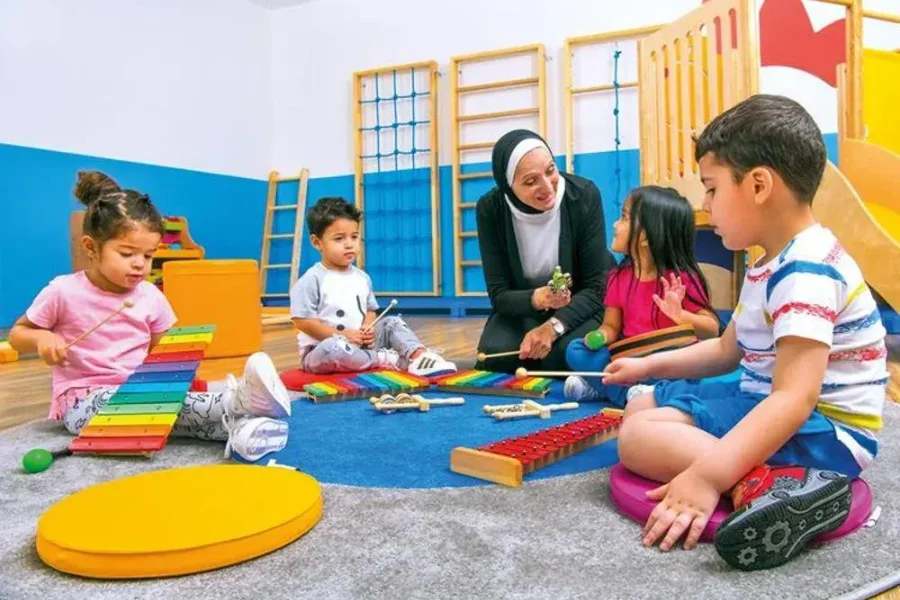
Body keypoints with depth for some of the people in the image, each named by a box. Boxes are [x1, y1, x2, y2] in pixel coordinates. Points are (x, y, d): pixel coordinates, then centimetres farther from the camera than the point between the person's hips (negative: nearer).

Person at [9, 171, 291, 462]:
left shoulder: (151, 297, 2)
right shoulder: (64, 291, -7)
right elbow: (17, 334, 4)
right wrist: (42, 338, -19)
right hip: (84, 402, -5)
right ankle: (235, 402, -51)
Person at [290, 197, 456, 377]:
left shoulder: (362, 278, 9)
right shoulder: (311, 280, -12)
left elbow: (370, 311, 17)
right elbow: (302, 322, -15)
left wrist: (367, 329, -8)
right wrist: (342, 335, -19)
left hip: (360, 345, 6)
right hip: (320, 350, -6)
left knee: (393, 323, -4)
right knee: (333, 348, -40)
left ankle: (419, 356, -28)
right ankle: (383, 359, -21)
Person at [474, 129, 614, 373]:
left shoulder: (584, 195, -21)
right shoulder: (490, 209, -17)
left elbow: (596, 287, -18)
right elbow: (499, 293, -16)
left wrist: (553, 326, -34)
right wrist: (536, 299, -38)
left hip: (580, 308, -1)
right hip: (521, 309, 2)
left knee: (563, 356, -31)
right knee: (495, 355, -26)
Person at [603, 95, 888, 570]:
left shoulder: (806, 273, -24)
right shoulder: (774, 265, 10)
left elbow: (794, 398, -34)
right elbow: (728, 350, 22)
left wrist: (707, 477, -41)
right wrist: (648, 366, 18)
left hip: (822, 432, -11)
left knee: (639, 438, -24)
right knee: (640, 409, 16)